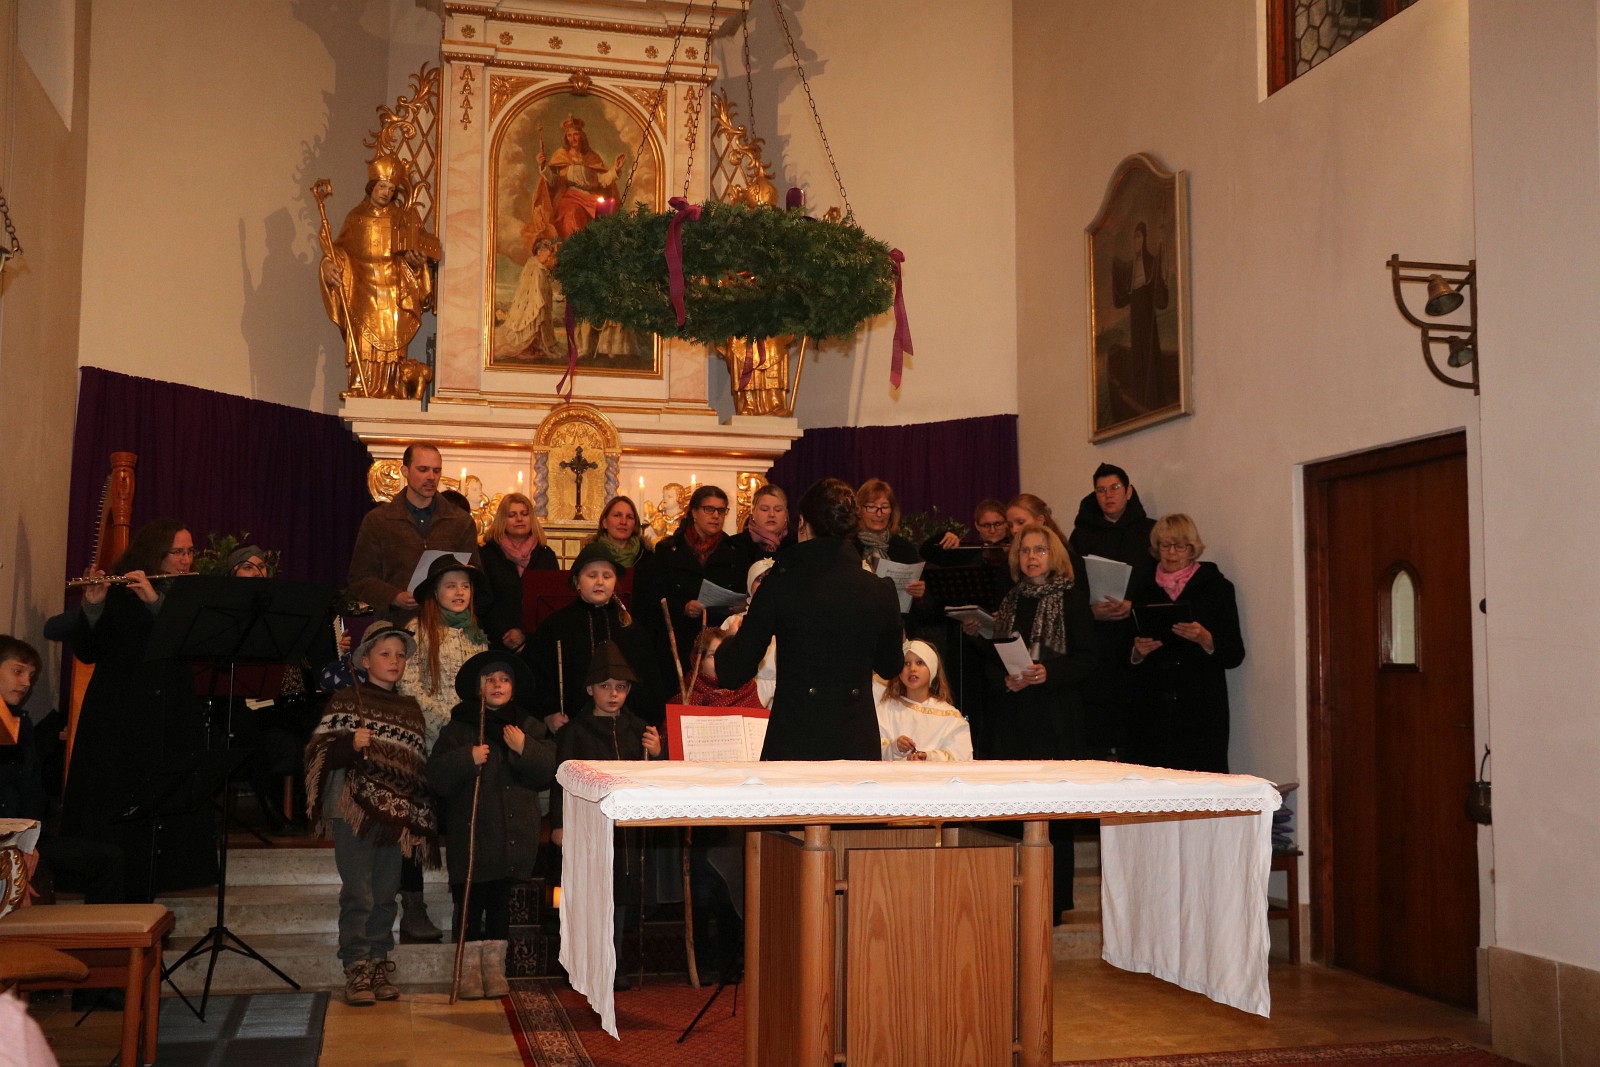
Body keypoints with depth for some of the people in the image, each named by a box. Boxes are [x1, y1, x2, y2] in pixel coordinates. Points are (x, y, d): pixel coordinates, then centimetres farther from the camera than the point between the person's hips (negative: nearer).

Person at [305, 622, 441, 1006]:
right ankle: (356, 971, 1)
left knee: (386, 895, 7)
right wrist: (350, 744, -23)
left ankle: (379, 967, 16)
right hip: (354, 810, -4)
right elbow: (319, 753, -4)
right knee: (358, 895, -6)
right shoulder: (345, 701, 2)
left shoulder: (410, 709, 15)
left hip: (396, 815, 4)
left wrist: (422, 816, 16)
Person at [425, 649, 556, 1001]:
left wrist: (525, 749, -13)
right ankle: (470, 970, 7)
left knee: (501, 900, 7)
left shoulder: (529, 727, 11)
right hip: (472, 830, -2)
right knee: (471, 900, -2)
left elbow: (549, 772, 1)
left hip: (515, 830, 2)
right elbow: (437, 777, -5)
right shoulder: (458, 728, 3)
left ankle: (495, 968, 15)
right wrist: (467, 758, -19)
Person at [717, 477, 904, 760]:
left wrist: (731, 640, 19)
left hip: (793, 745, -2)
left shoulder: (781, 582, -8)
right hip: (859, 745, 2)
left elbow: (734, 673, -3)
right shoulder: (881, 591, -1)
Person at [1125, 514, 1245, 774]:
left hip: (1201, 711, -2)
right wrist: (1138, 652, -4)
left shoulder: (1216, 587, 7)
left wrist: (1204, 639, -15)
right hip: (1152, 711, 2)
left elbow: (1234, 655, 2)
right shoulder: (1143, 590, 15)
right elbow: (1128, 661, 18)